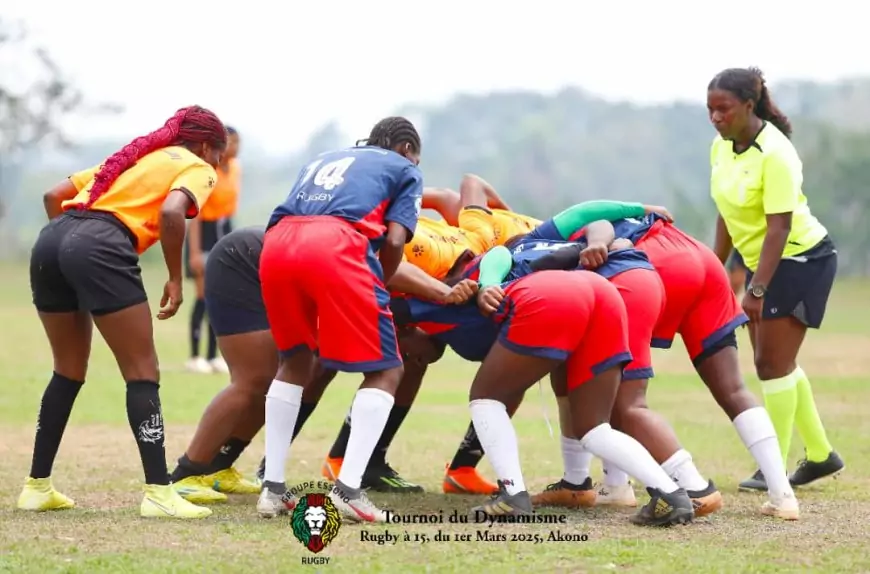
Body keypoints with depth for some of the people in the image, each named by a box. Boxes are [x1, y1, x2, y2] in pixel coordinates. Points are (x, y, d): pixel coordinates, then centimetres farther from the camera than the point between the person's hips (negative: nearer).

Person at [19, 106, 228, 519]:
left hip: (51, 240, 7)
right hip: (101, 248, -7)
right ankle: (158, 493, -6)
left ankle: (37, 486, 23)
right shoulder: (197, 168, 13)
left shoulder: (133, 156, 34)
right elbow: (171, 212, -10)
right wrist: (175, 279, -1)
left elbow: (53, 195, 28)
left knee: (68, 372, 21)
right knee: (142, 373, 0)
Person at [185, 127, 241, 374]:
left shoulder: (235, 169, 3)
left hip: (225, 231, 7)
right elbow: (195, 214, -19)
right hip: (205, 232, -7)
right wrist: (195, 252, -23)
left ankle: (213, 356, 9)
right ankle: (194, 357, -6)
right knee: (204, 296, -10)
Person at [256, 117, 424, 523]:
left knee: (295, 361, 26)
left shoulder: (323, 159, 40)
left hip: (276, 242, 5)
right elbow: (393, 240, 10)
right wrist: (378, 288, 25)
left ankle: (272, 488, 20)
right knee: (384, 371, 7)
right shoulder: (405, 169, 26)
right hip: (335, 245, -5)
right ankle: (347, 490, -9)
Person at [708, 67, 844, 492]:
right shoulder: (721, 148, 0)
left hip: (801, 260, -9)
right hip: (762, 262, 9)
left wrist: (758, 289, -32)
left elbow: (778, 227, -28)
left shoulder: (774, 154, -24)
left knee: (773, 364, -8)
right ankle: (820, 455, 24)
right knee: (776, 364, 13)